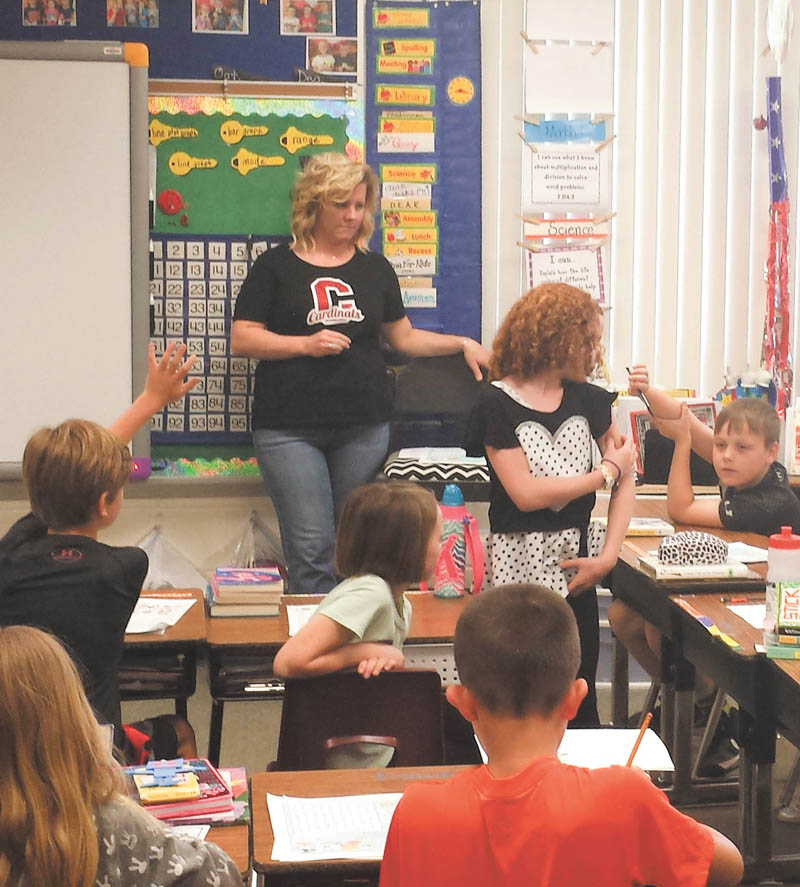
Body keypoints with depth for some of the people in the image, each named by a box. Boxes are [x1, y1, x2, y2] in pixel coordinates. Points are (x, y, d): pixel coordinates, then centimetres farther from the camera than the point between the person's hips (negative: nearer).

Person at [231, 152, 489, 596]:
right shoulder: (276, 267, 4)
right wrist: (305, 344, -12)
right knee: (312, 549, -9)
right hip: (291, 429, -3)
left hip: (364, 427, 3)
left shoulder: (375, 269, 15)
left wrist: (461, 344, 9)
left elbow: (404, 338, 21)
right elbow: (242, 338, -1)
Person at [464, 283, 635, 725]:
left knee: (580, 700, 7)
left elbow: (626, 480, 8)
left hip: (574, 567, 4)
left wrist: (608, 556, -4)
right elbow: (525, 493, -15)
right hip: (518, 567, -4)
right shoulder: (497, 404, -7)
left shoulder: (586, 399, 8)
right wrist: (607, 471, -7)